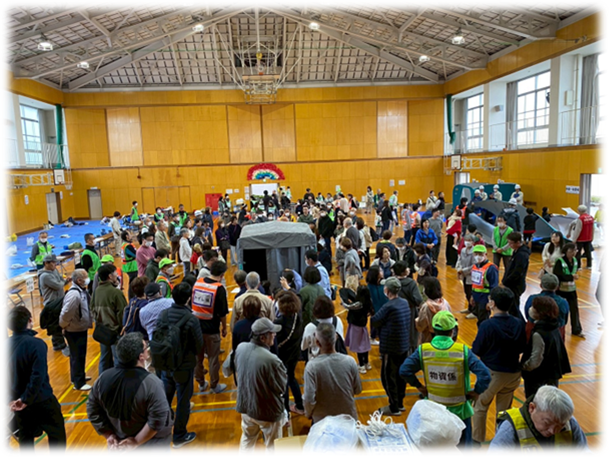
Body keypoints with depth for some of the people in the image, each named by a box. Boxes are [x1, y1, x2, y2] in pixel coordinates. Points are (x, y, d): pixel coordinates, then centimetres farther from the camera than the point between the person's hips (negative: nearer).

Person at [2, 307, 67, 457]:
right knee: (57, 434, 14)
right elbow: (38, 375, -28)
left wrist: (8, 399, -1)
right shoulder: (36, 343, -21)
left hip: (17, 402, 6)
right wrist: (26, 400, -18)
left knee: (25, 438, 21)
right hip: (42, 401, -6)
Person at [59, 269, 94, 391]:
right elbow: (66, 313, -31)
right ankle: (78, 383, 18)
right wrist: (64, 326, -15)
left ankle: (77, 376, 41)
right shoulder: (74, 294, -29)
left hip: (81, 329, 9)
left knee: (79, 355, 24)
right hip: (74, 331, -9)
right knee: (78, 356, 4)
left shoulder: (82, 291, 1)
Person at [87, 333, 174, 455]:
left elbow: (93, 411, 0)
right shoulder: (151, 383, -26)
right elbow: (158, 420, -27)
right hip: (151, 450, -5)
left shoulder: (104, 378, -10)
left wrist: (109, 435, 1)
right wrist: (137, 441, -15)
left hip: (118, 448, 5)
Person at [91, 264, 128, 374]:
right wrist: (123, 329, -4)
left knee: (104, 357, 19)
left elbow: (92, 309, 9)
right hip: (115, 331, -7)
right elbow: (122, 313, -17)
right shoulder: (116, 292, -21)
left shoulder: (97, 291, -2)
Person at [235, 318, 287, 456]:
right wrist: (281, 369, -5)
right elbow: (281, 388, -19)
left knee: (247, 440, 30)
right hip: (268, 411, -6)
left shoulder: (240, 348, -14)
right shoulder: (271, 360, -35)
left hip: (245, 405, 6)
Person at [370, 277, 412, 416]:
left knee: (388, 377, 5)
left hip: (390, 348, -8)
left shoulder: (388, 307, -23)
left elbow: (374, 321, -14)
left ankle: (394, 407, 14)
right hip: (404, 345, 8)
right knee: (401, 375, 19)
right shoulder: (405, 303, 2)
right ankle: (400, 403, 32)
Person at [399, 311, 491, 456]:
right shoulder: (463, 351, -19)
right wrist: (476, 392, -8)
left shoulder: (423, 350, -14)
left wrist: (419, 386, -1)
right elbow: (484, 375, -25)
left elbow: (404, 371, -14)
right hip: (459, 411, -2)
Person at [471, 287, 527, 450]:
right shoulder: (519, 324, -11)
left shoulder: (487, 325, -23)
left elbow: (476, 351, -15)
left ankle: (476, 440, 28)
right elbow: (522, 348, 2)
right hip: (513, 373, 4)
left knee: (480, 407, 18)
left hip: (492, 372, -3)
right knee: (504, 410, 20)